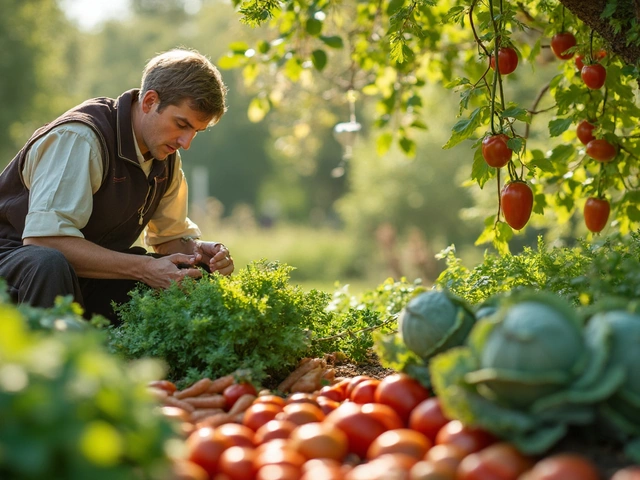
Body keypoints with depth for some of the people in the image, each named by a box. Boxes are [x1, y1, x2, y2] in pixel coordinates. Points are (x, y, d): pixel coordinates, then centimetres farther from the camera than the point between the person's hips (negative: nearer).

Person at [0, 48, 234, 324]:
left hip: (90, 274, 7)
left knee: (197, 275, -5)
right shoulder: (80, 138, -23)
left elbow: (172, 234, 14)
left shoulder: (165, 153, 3)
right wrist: (144, 269, -34)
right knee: (49, 264, -40)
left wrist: (197, 251, -11)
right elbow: (44, 237, -32)